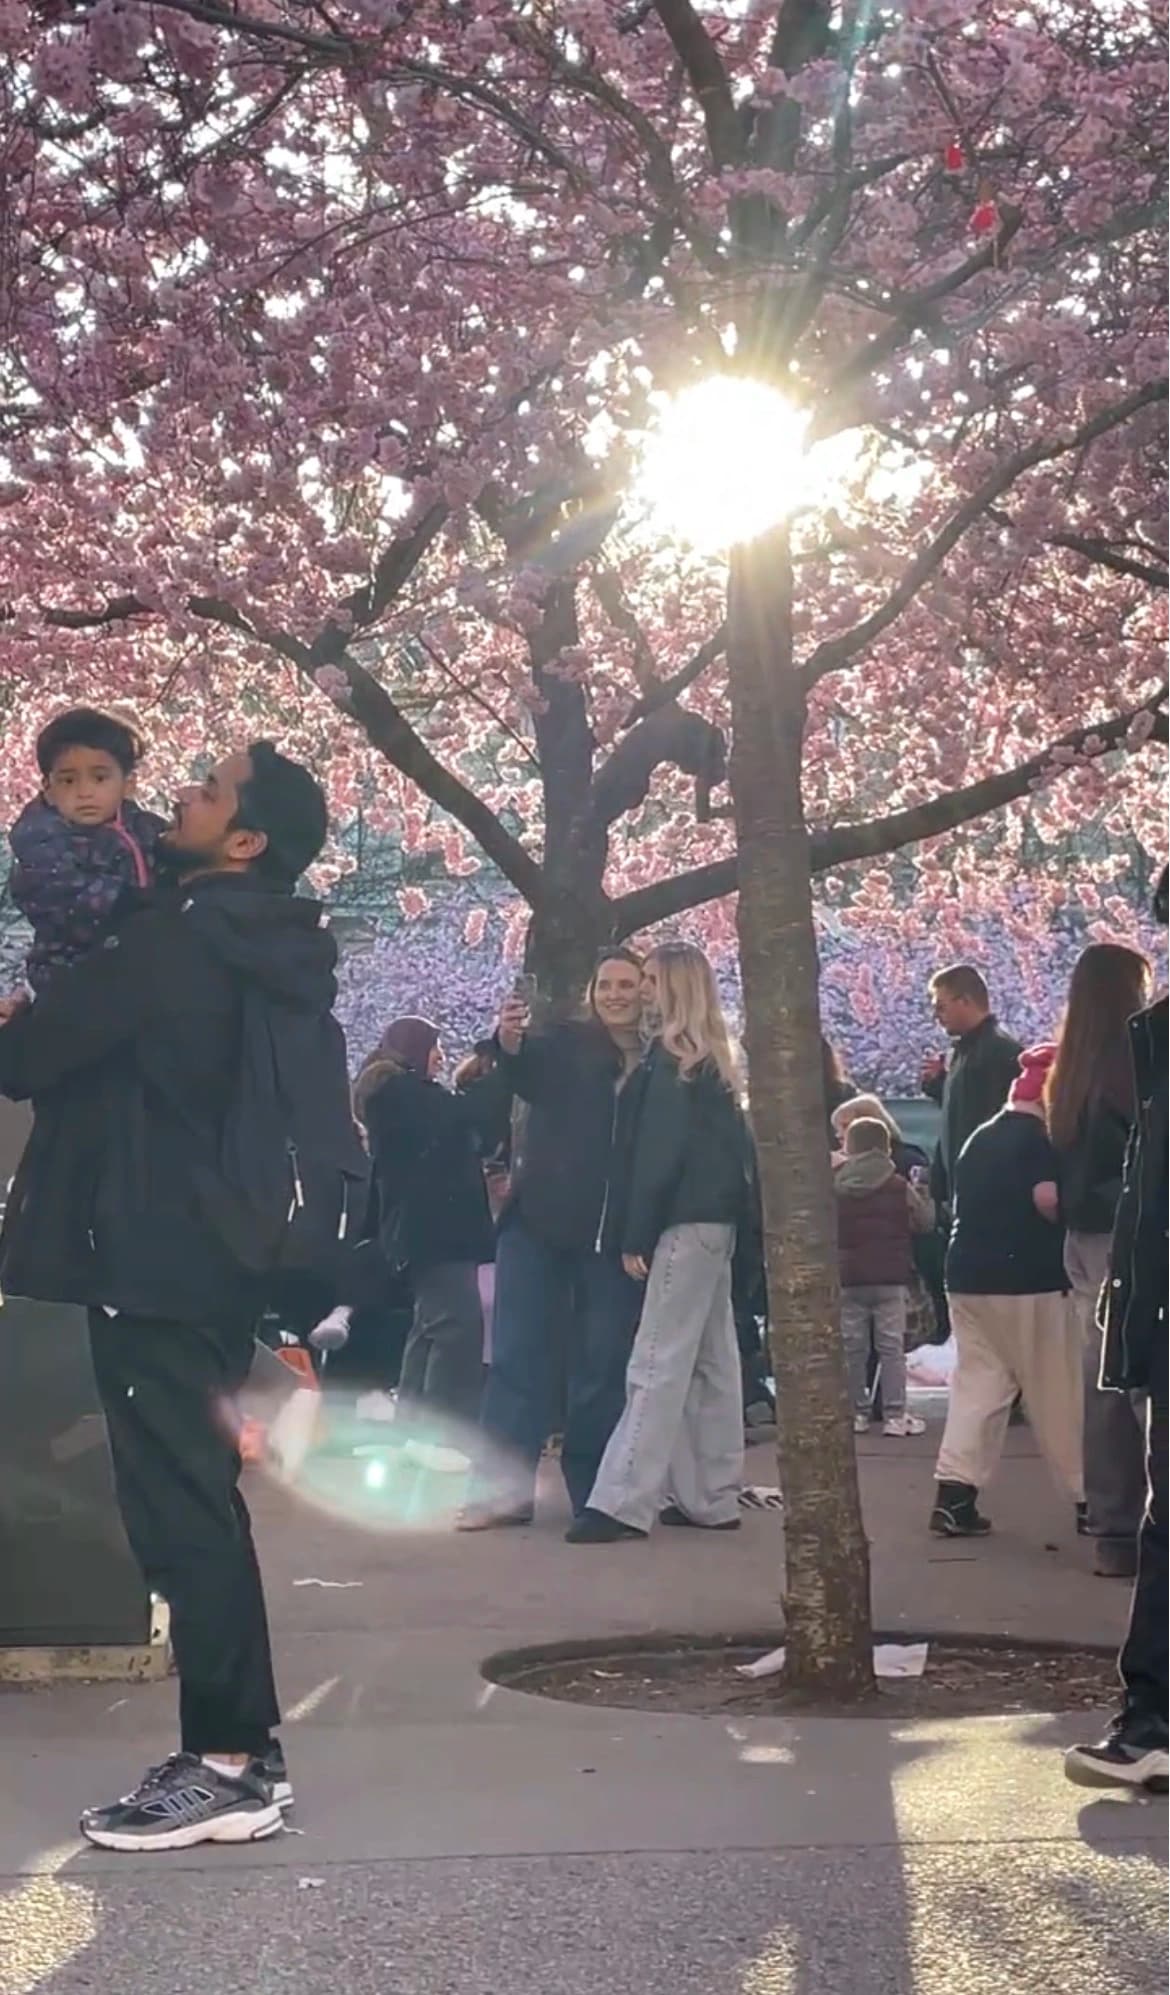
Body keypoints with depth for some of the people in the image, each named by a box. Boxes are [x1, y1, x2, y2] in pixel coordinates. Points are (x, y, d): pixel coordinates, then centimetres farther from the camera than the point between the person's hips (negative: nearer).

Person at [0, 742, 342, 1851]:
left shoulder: (174, 937, -15)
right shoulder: (262, 950, 13)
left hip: (150, 1260, -9)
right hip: (204, 1255, 9)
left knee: (179, 1512, -6)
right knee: (200, 1505, 14)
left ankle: (224, 1767, -2)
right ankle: (241, 1747, 19)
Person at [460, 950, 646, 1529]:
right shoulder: (566, 1044, 3)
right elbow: (527, 1073, -17)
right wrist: (510, 1043, -40)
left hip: (614, 1230, 0)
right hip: (542, 1219, 0)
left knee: (604, 1360, 5)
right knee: (518, 1352, -1)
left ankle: (594, 1492, 14)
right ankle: (503, 1486, 1)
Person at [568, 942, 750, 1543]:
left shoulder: (670, 1056, -10)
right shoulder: (714, 1060, 16)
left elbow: (657, 1150, -15)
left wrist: (636, 1234, -14)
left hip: (684, 1223, -9)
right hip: (713, 1222, 9)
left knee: (658, 1364, -11)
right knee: (710, 1362, 10)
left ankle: (624, 1502, -13)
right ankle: (711, 1498, 15)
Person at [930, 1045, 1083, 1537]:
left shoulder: (977, 1140, 15)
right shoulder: (1038, 1138, -9)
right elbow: (1048, 1199, -24)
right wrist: (1074, 1222, -6)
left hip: (967, 1276, 7)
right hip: (1025, 1279, -7)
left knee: (977, 1384, 7)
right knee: (1057, 1391, 4)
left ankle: (953, 1498, -4)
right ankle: (1088, 1498, 12)